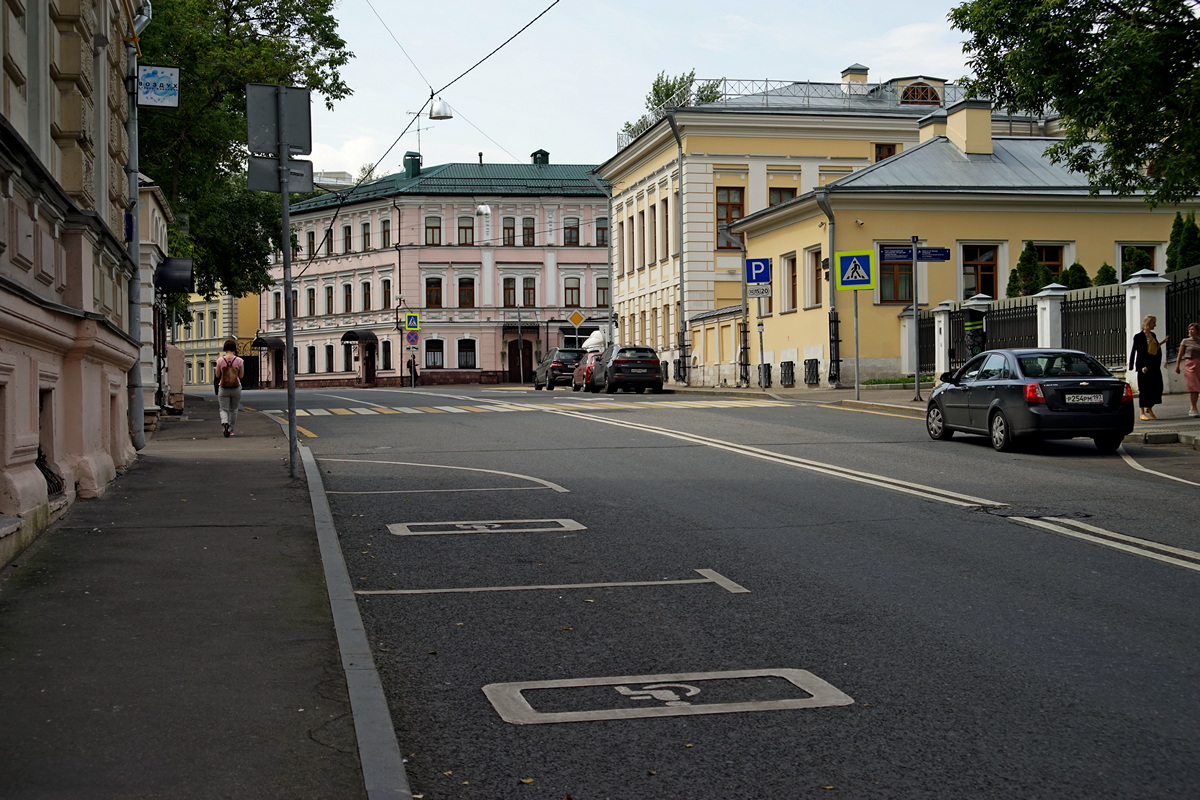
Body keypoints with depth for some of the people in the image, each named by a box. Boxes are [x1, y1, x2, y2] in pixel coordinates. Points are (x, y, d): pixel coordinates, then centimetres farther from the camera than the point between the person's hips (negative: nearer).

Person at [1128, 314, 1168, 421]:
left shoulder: (1153, 335, 15)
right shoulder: (1139, 336, -7)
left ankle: (1149, 408, 22)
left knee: (1157, 387, 5)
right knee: (1144, 388, -4)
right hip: (1145, 365, -7)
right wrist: (1142, 366, -20)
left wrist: (1160, 344, 6)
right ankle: (1142, 412, 3)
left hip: (1155, 364, 7)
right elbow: (1135, 351, -11)